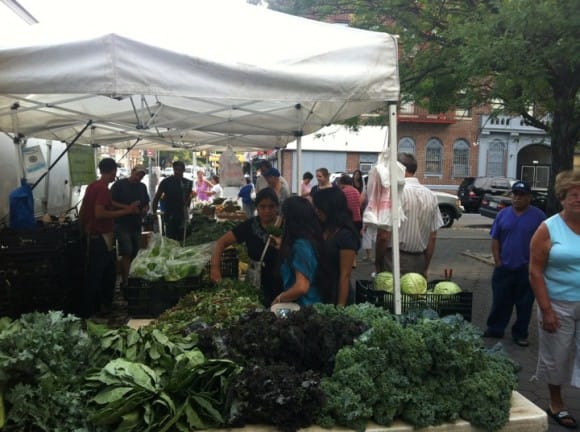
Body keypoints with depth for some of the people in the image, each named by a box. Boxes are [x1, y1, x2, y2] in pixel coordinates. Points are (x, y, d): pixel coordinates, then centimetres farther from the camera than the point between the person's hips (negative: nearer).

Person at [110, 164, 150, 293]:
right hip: (122, 224, -7)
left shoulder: (142, 187, 13)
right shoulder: (119, 185, -8)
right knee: (127, 253, -13)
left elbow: (146, 204, 21)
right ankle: (124, 283, -9)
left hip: (136, 225, 7)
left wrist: (145, 209, -2)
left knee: (133, 253, 13)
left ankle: (125, 276, 33)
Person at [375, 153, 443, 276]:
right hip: (419, 262, 6)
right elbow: (433, 236, 9)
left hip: (395, 259, -6)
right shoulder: (431, 195, 6)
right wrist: (425, 268, 17)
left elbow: (383, 236, -15)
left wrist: (378, 264, -1)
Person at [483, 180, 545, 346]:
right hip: (504, 268, 2)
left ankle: (520, 334, 21)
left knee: (524, 304, 8)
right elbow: (495, 239, 6)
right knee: (500, 302, 10)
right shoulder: (503, 214, 4)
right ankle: (495, 330, 23)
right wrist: (498, 261, -1)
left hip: (527, 270, -2)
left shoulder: (538, 216, -4)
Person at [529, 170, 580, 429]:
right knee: (556, 358, 12)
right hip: (559, 306, -2)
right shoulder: (548, 229, -6)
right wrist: (546, 310, -12)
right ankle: (556, 404, 32)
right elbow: (535, 272, -7)